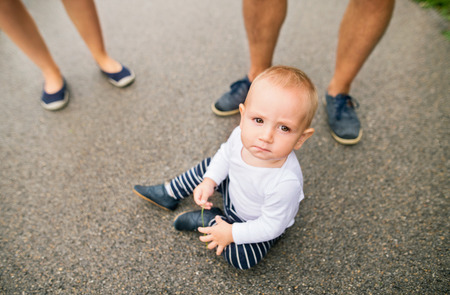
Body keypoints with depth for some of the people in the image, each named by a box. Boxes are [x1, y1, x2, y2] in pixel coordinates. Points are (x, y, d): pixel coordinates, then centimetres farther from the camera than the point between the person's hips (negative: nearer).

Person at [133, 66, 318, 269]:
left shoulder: (286, 184, -43)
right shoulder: (241, 135, -28)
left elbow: (271, 226, -28)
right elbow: (225, 154, -3)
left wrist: (232, 233, -22)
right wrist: (209, 181, -11)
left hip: (257, 223, -4)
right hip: (234, 187, 5)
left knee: (241, 258, -21)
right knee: (207, 167, 9)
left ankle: (208, 219, 0)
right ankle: (169, 195, 30)